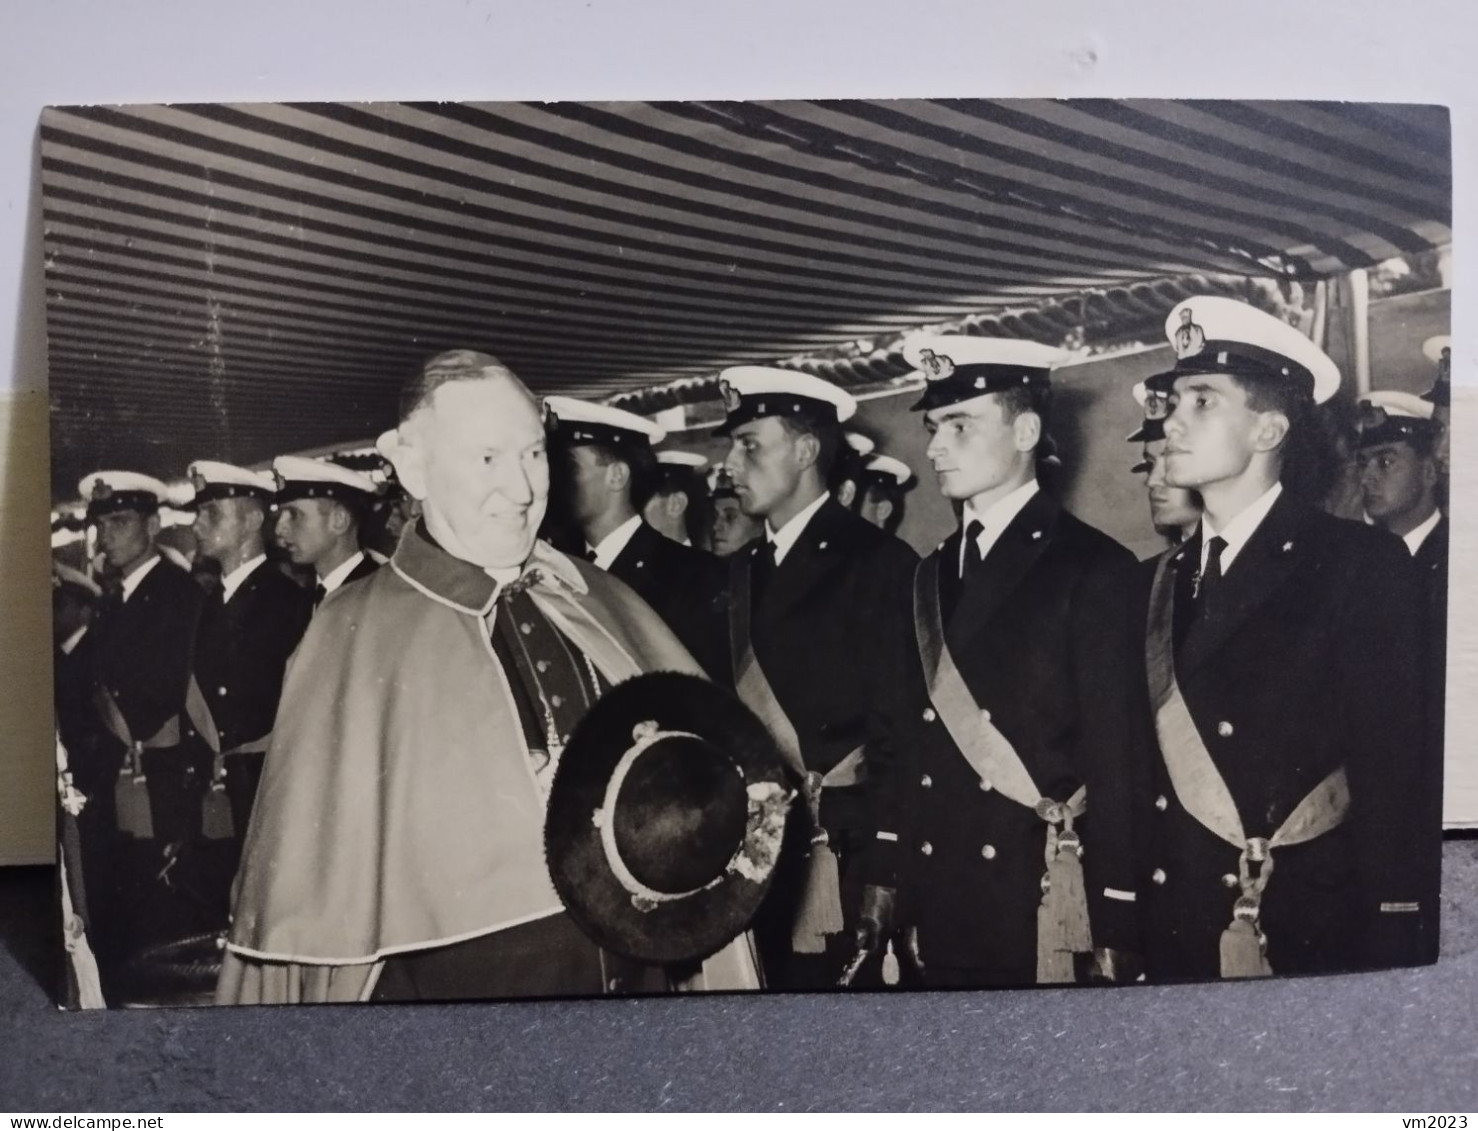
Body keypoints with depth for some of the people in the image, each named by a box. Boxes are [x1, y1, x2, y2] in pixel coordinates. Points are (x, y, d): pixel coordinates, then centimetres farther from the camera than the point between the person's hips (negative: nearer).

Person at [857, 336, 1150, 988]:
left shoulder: (1094, 569, -8)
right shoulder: (929, 578, 11)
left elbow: (1119, 763, -11)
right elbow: (902, 744, 12)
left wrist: (1115, 936, -11)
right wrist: (884, 878, 9)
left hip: (1044, 911, -5)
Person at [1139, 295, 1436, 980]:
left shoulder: (1359, 564, -8)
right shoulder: (1162, 581, 7)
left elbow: (1395, 773, -12)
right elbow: (1150, 772, 7)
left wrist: (1387, 948, -16)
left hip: (1305, 939, -4)